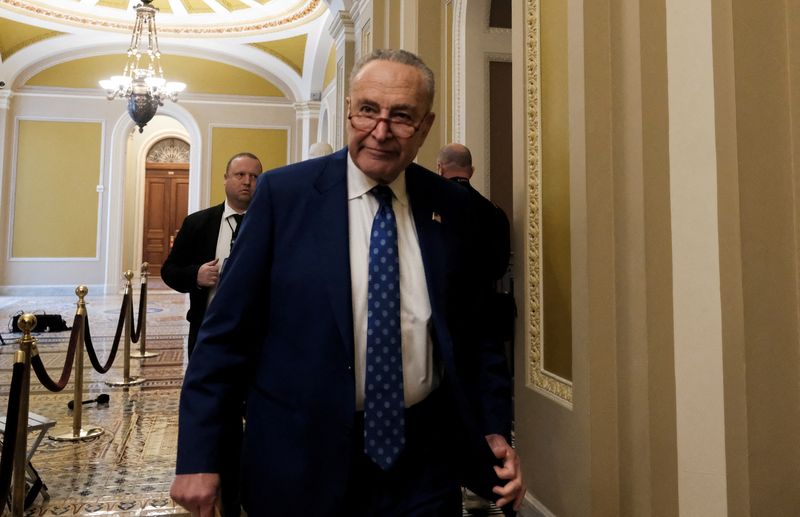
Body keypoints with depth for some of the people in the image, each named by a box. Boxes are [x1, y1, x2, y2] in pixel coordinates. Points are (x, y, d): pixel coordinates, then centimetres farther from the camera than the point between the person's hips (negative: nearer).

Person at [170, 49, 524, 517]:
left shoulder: (450, 206, -1)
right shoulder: (284, 193, -8)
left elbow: (475, 333, 7)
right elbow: (228, 332, -8)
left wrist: (496, 431, 1)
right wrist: (199, 457, -8)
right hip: (302, 459, -1)